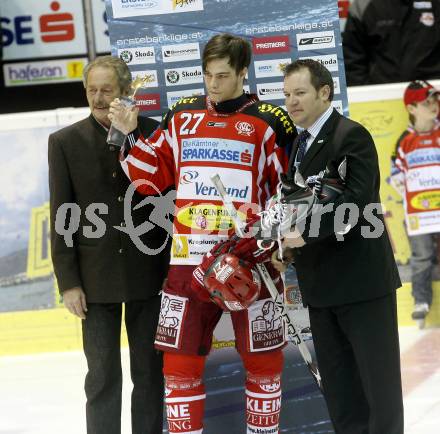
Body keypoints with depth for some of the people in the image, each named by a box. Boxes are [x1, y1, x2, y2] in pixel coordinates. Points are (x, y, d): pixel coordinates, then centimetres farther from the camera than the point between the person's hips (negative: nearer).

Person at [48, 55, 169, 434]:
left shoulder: (154, 133, -1)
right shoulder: (65, 142, -1)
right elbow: (62, 217, -1)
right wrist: (68, 282, -4)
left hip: (147, 271, 1)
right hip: (96, 278, -1)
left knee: (149, 370, 8)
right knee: (103, 375, 3)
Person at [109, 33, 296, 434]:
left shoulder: (268, 123, 0)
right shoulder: (181, 118, 11)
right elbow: (150, 178, 13)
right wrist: (128, 137, 1)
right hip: (189, 261, 3)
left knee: (264, 361, 4)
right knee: (180, 363, 2)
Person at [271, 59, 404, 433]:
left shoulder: (351, 136, -11)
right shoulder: (300, 143, 15)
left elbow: (357, 201, -22)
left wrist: (306, 233, -24)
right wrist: (287, 245, 2)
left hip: (360, 276, -8)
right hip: (321, 281, 8)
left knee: (377, 374, 0)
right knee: (337, 381, 11)